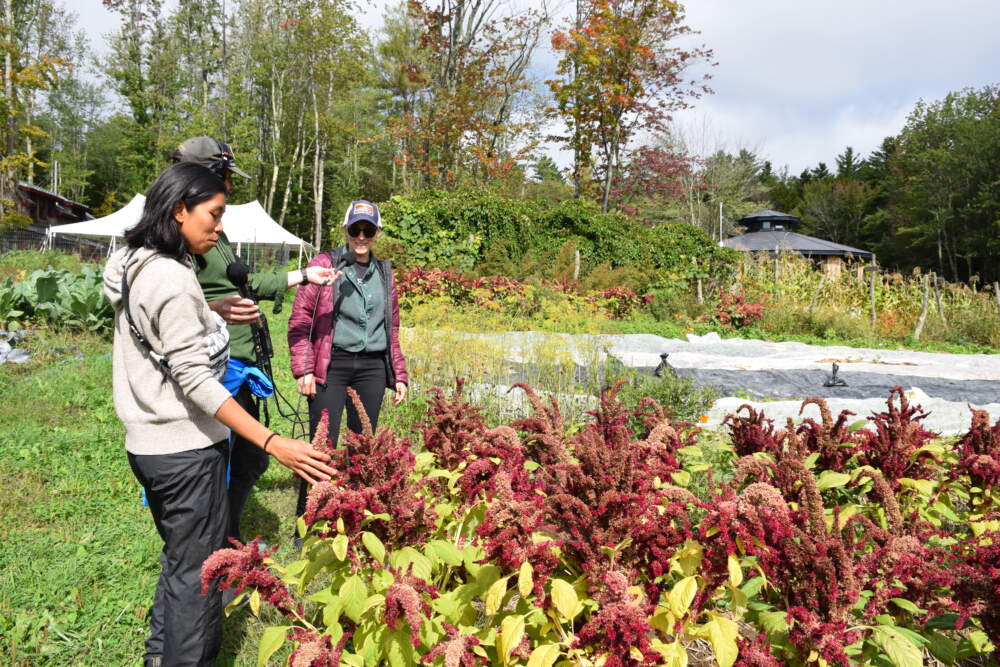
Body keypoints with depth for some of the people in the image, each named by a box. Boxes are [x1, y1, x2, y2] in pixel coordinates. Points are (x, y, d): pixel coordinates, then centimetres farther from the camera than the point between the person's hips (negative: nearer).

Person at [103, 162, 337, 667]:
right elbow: (194, 380, -25)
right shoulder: (172, 279, -21)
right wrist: (272, 443, -29)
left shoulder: (132, 267, 8)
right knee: (198, 569, 3)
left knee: (177, 557, 23)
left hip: (146, 443, 10)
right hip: (185, 449, -10)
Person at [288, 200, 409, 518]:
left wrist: (399, 375, 16)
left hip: (373, 369, 4)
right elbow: (299, 321, -3)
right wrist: (303, 369, -11)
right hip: (332, 366, -4)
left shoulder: (384, 273, 15)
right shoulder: (325, 264, 1)